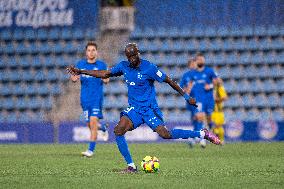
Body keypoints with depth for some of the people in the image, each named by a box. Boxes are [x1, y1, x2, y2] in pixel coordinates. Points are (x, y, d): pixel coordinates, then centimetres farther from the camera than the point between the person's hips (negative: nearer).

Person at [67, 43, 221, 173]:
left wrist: (186, 97, -3)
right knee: (118, 130, -16)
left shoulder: (149, 68, -12)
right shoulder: (124, 66, 4)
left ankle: (203, 134, -9)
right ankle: (131, 167, -9)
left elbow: (168, 81, -6)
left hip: (149, 108, -6)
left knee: (165, 134, -22)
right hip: (134, 108, 6)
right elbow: (105, 74, 14)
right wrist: (80, 72, 11)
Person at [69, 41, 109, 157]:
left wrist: (105, 79, -18)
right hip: (85, 99, 3)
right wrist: (74, 78, -14)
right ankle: (103, 128, 42)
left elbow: (106, 80, 6)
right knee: (90, 125, 7)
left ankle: (91, 150, -11)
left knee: (93, 123, -14)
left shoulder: (101, 65, 0)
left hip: (97, 98, -3)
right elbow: (73, 77, 9)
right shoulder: (80, 64, 6)